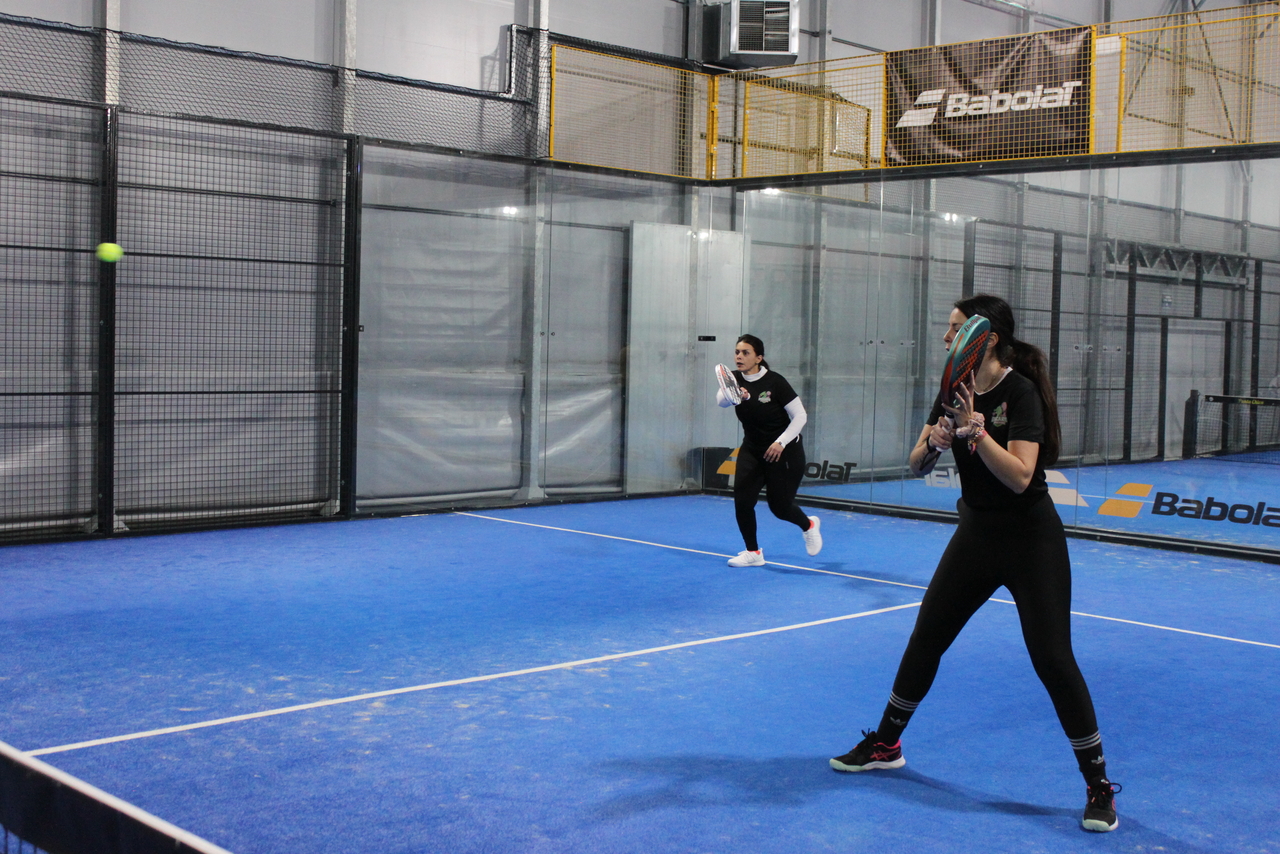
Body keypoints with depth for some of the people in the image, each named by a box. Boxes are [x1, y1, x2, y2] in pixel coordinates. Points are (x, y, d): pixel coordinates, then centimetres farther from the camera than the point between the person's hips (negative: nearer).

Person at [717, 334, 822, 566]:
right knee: (742, 498, -11)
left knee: (780, 506, 0)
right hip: (752, 449, 4)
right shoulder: (734, 380, -5)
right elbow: (721, 400, -26)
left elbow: (800, 416, -14)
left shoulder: (775, 382, -17)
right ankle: (753, 552, 6)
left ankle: (808, 525, 34)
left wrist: (780, 443, -23)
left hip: (784, 451, -4)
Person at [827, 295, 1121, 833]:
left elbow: (1020, 476, -29)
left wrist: (974, 429, -34)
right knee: (926, 637, 11)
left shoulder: (1021, 393, -19)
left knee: (1052, 659, -8)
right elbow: (917, 466, 2)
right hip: (976, 535, 7)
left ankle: (1098, 785, 7)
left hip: (1030, 542, -7)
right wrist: (934, 441, -18)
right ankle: (885, 745, 28)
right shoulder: (955, 392, 2)